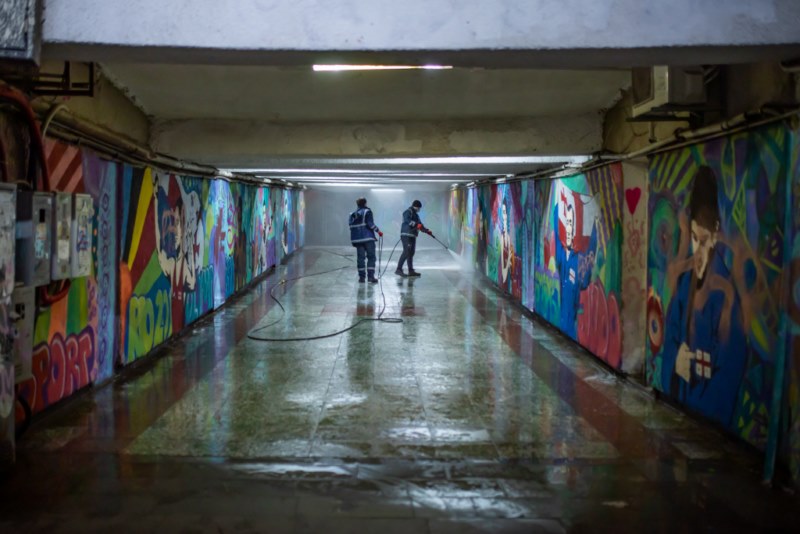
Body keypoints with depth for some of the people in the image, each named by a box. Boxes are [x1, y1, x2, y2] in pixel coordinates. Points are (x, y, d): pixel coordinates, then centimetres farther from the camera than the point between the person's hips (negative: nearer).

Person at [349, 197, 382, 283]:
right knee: (371, 257, 0)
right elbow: (370, 224, -15)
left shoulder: (353, 214, 12)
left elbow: (351, 226, 12)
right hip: (368, 238, -5)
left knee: (360, 257, 7)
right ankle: (370, 276, -8)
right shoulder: (367, 211, -4)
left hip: (357, 239, 5)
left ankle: (361, 277, 5)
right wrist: (378, 231, -6)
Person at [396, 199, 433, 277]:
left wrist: (427, 231, 21)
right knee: (406, 252, -17)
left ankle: (411, 271, 15)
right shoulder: (408, 212, -6)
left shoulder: (415, 214, 25)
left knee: (411, 253, 10)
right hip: (406, 235, -10)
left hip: (412, 236, 10)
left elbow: (420, 225, 29)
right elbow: (407, 220, -25)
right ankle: (399, 269, -19)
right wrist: (416, 224, -35)